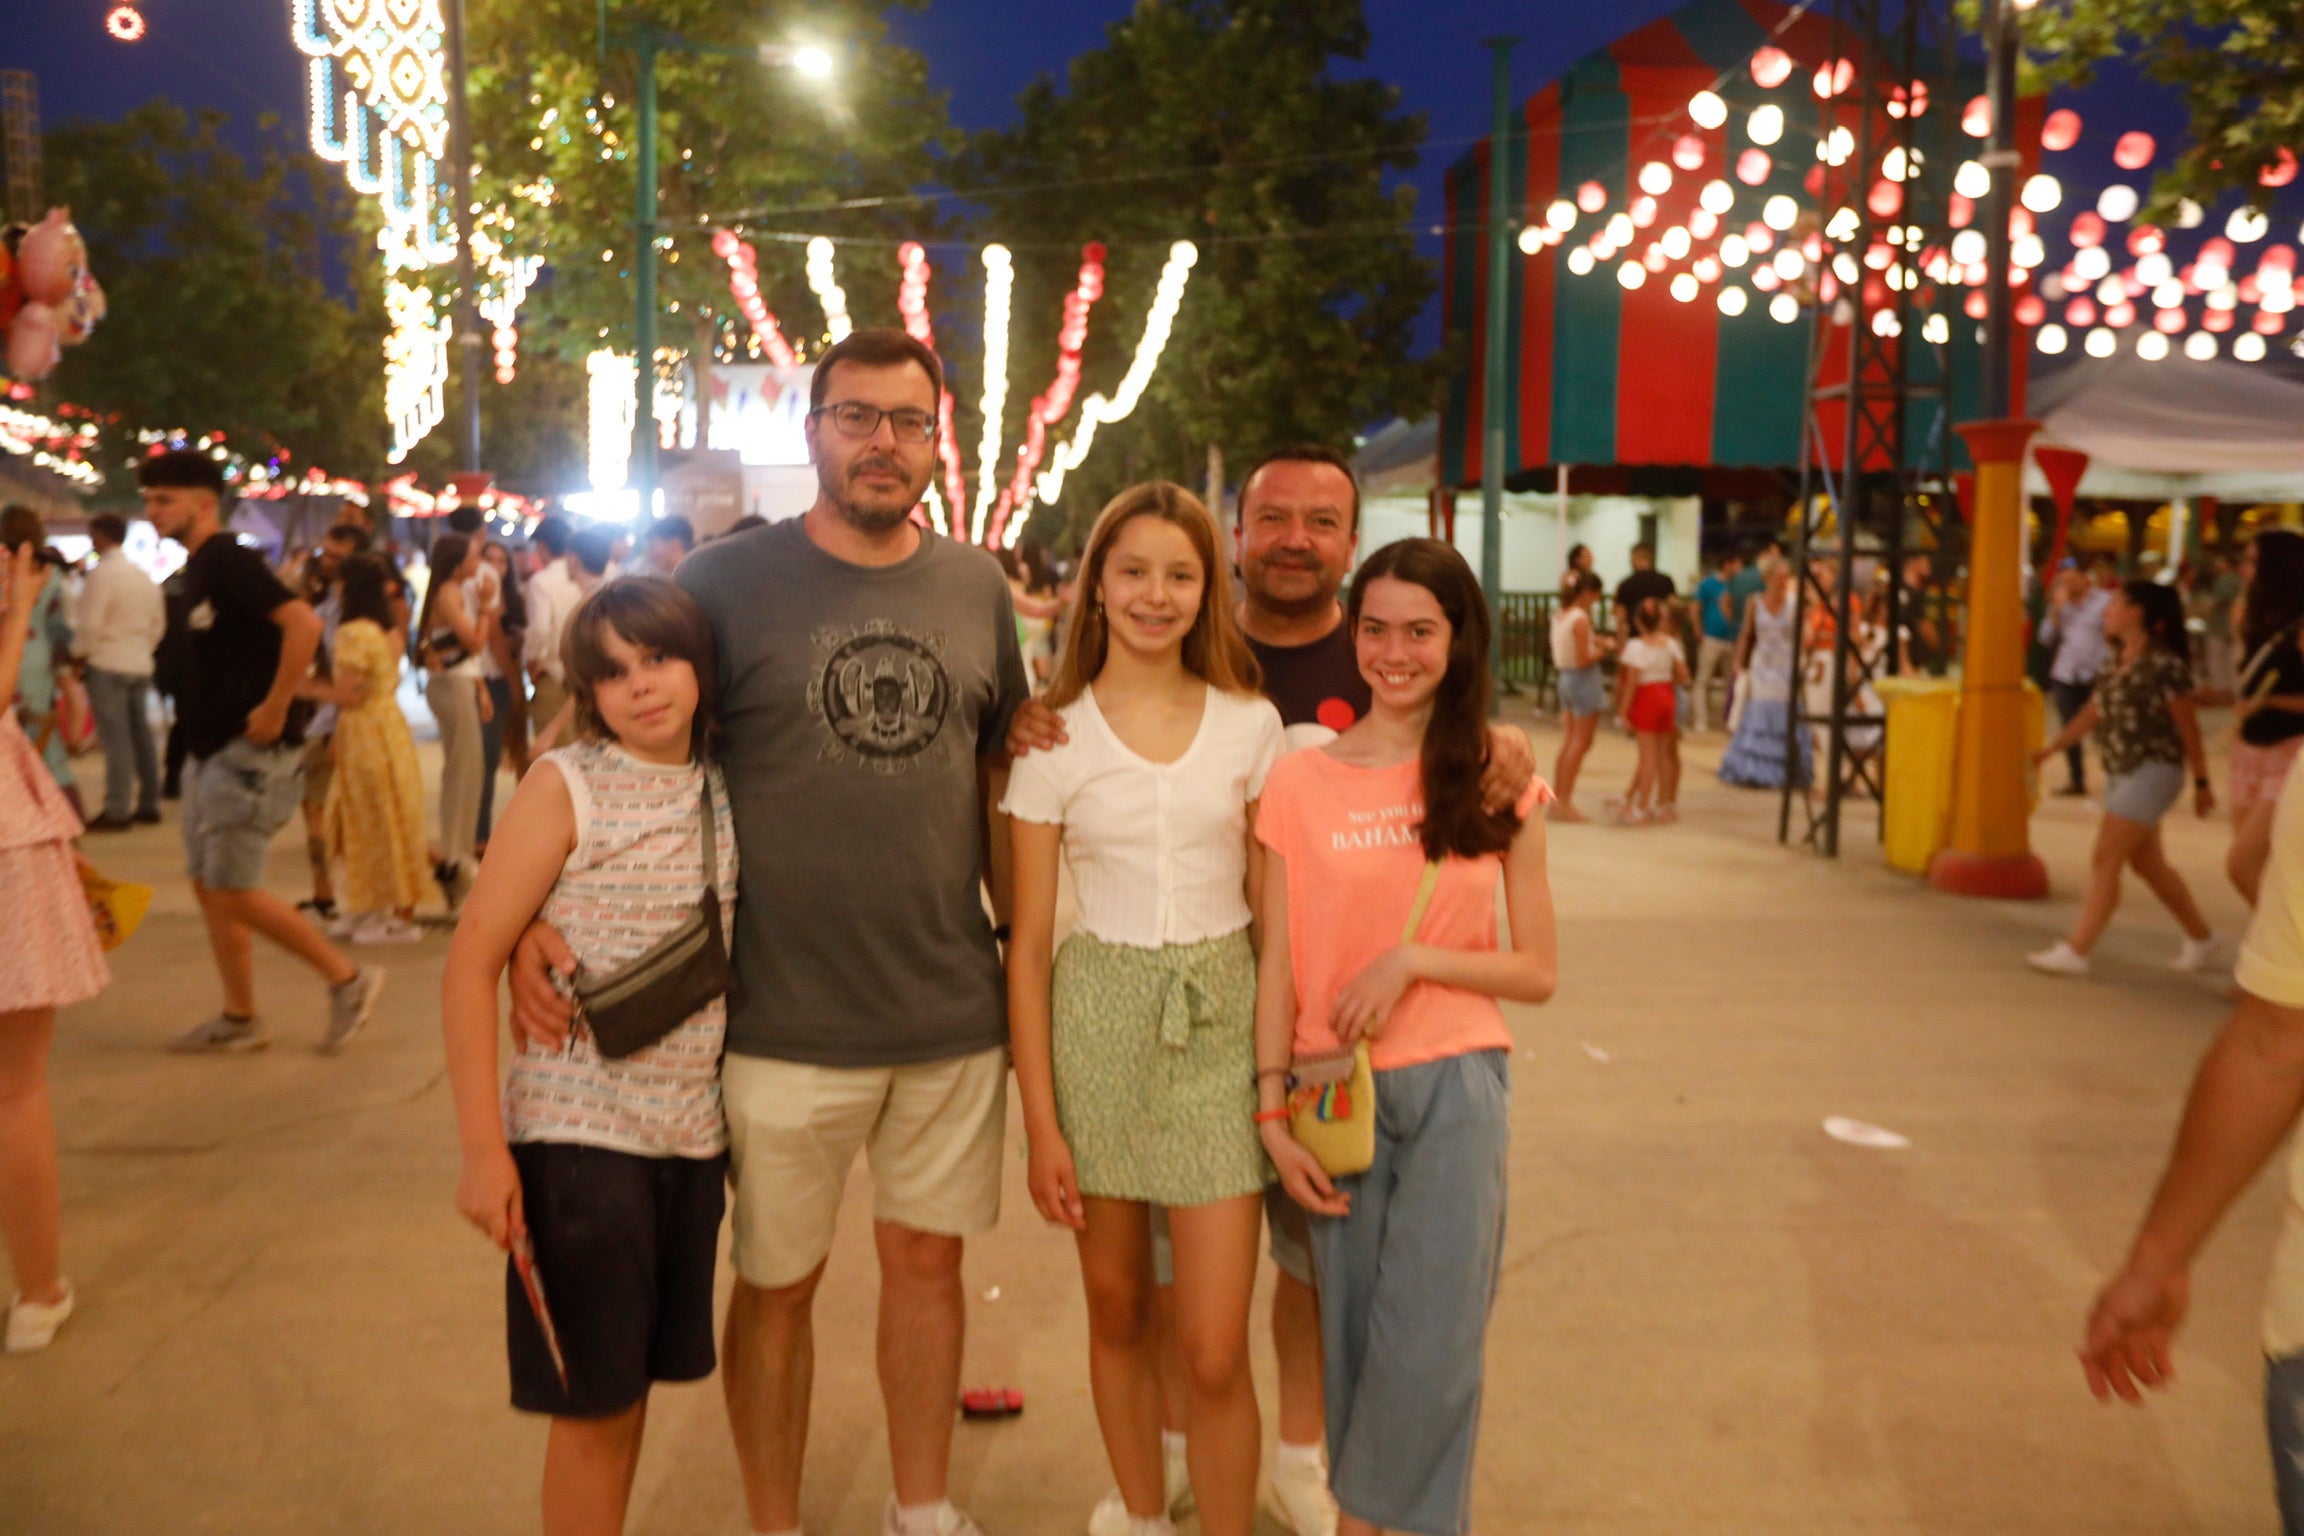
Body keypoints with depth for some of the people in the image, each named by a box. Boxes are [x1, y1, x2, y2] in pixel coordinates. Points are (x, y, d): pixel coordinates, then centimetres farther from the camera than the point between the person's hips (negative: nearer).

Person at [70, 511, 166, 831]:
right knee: (141, 735, 10)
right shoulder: (144, 576, 11)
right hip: (140, 664, 7)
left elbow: (91, 625, -16)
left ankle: (117, 811, -4)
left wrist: (78, 654, -2)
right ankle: (149, 804, 14)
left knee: (115, 737, -6)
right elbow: (158, 623, 14)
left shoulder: (101, 573, -13)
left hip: (107, 665, -7)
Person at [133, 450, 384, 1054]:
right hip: (207, 750, 10)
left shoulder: (228, 561, -14)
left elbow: (303, 622, -28)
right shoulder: (197, 568, 15)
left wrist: (275, 708, -24)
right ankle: (239, 1020, 20)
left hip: (246, 752, -10)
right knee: (209, 885, 12)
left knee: (233, 890, -7)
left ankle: (347, 978, 5)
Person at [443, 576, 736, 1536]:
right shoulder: (566, 787, -9)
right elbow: (470, 963, -11)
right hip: (579, 1131, -4)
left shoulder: (724, 791, 4)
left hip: (692, 1133, 4)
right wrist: (483, 1148, -15)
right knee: (594, 1399, 5)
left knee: (634, 1380, 17)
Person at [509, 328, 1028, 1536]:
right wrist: (529, 916, -19)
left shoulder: (977, 588, 5)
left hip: (955, 1016, 3)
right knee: (778, 1286, 11)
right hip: (785, 1024, -3)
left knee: (928, 1257, 17)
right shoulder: (727, 583, -6)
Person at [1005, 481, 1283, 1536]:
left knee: (1215, 1351, -2)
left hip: (1219, 1022, 0)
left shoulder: (1251, 726, 1)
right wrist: (1040, 1122, -4)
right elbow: (1028, 941, -1)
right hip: (1098, 1021, 0)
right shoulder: (1054, 739, -2)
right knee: (1117, 1315, 16)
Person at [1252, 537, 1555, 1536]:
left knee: (1430, 1343, -7)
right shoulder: (1298, 781, 1)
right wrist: (1272, 1114, -3)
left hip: (1456, 1086, 0)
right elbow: (1277, 963, 2)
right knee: (1353, 1338, 8)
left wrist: (1413, 960, -12)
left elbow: (1535, 972, 3)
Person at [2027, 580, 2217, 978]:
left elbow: (2188, 728, -11)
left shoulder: (2165, 665, -15)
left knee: (2105, 860, -10)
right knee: (2147, 863, 16)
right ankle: (2199, 936, 32)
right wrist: (2050, 749, 17)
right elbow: (2092, 713, 17)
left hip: (2153, 773, -8)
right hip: (2120, 773, 8)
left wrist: (2202, 783, -6)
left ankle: (2075, 951, -8)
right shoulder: (2117, 664, 8)